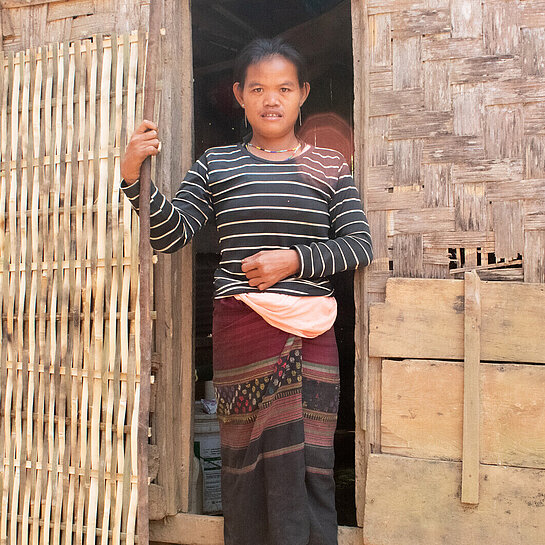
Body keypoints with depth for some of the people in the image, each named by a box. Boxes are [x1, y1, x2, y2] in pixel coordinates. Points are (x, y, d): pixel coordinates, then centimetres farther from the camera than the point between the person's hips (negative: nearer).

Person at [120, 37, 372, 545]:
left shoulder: (329, 166, 10)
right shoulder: (215, 164, 10)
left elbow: (359, 244, 4)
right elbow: (170, 235, 2)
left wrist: (294, 259, -10)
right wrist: (133, 175, -10)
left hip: (311, 331, 0)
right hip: (240, 328, 0)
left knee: (306, 465, 1)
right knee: (245, 462, 5)